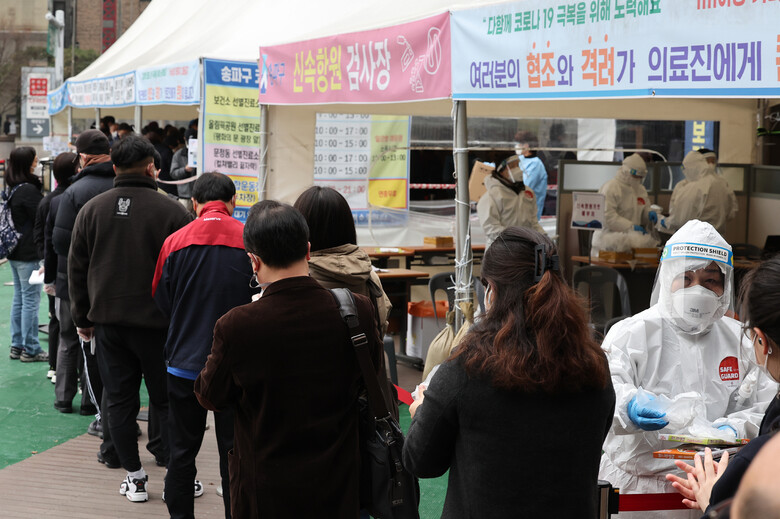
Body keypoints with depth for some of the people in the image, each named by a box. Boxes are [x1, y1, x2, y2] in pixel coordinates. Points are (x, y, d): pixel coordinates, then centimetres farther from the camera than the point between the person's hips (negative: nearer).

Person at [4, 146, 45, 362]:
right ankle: (30, 350, 3)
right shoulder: (28, 190, -19)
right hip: (28, 253, -9)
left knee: (19, 298, 15)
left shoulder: (11, 189, 8)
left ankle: (17, 346, 21)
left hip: (14, 252, 9)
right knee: (31, 300, -2)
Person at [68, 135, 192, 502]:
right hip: (157, 322, -3)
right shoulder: (172, 211, -9)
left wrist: (83, 318, 17)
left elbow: (77, 269, 9)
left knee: (119, 401, 9)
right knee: (166, 401, 7)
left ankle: (134, 477, 13)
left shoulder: (91, 210, 4)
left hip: (108, 321, 3)